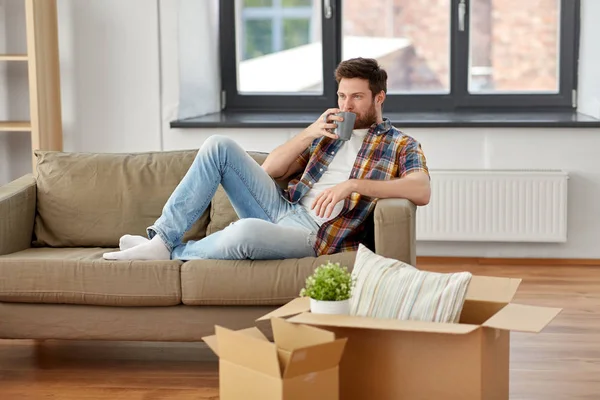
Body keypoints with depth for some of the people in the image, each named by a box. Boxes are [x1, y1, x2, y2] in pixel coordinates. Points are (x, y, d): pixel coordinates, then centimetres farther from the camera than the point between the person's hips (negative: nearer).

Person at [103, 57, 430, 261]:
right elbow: (269, 170, 15)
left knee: (247, 231, -39)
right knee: (218, 146, -10)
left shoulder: (401, 146, 5)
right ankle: (162, 237, -12)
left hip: (313, 234, -6)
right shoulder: (327, 131, 21)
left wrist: (351, 185, -24)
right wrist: (308, 134, -1)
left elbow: (422, 191, -17)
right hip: (281, 209, 6)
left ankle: (174, 252, -10)